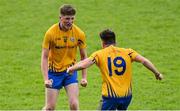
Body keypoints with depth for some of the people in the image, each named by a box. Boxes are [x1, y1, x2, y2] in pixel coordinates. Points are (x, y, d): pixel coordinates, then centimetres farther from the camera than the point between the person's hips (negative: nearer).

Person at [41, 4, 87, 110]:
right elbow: (44, 57, -11)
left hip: (70, 71, 1)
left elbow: (83, 56, 4)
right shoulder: (51, 33, -15)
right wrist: (46, 79, -20)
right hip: (54, 72, -1)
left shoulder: (79, 33, -8)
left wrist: (84, 77, -3)